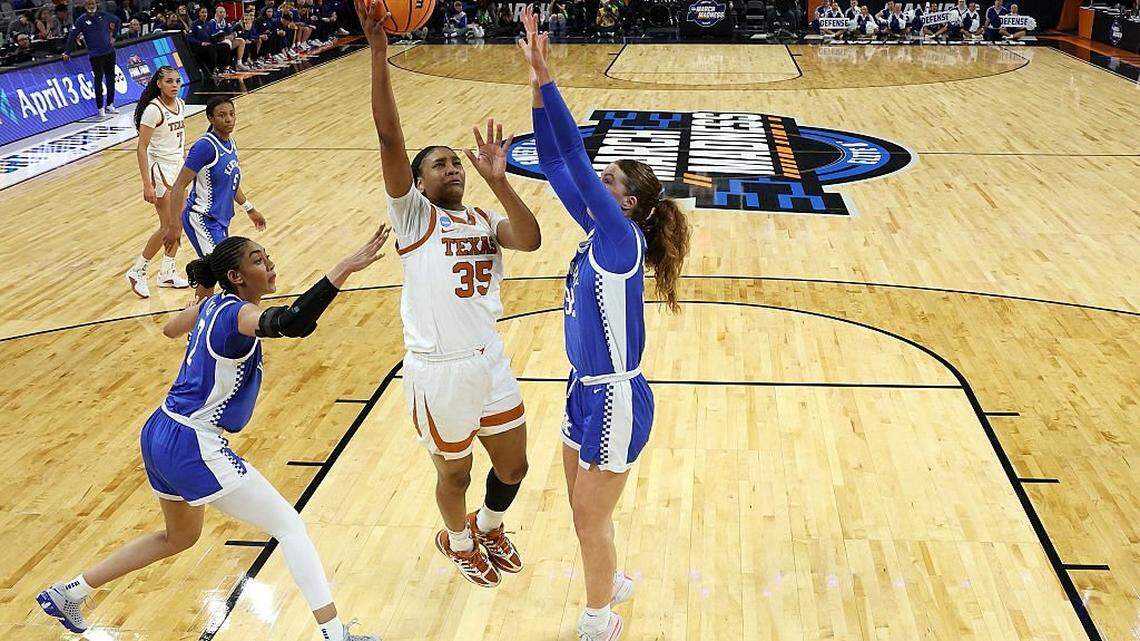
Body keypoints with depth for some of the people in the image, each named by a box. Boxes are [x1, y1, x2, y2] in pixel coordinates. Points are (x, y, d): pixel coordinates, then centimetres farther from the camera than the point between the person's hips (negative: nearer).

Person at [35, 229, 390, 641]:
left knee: (180, 536, 30)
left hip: (160, 435, 10)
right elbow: (292, 322, -42)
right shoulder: (238, 314, -19)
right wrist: (344, 269, -47)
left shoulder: (212, 305, 6)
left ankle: (68, 594, 40)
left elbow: (170, 329, 29)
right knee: (290, 526, -5)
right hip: (192, 448, -10)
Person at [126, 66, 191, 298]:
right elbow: (141, 148, -19)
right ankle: (137, 271, 8)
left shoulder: (180, 105, 5)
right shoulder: (153, 110, -18)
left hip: (178, 167, 8)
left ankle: (167, 273, 24)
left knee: (179, 222, 12)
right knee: (168, 226, -7)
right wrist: (147, 184, -23)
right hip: (160, 169, -8)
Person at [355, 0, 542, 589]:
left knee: (513, 465, 16)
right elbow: (389, 137, -17)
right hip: (437, 369, -4)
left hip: (490, 361, 5)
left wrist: (497, 181, -22)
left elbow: (530, 239, -13)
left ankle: (488, 526, 48)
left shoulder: (485, 221, 9)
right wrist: (378, 51, -25)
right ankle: (458, 540, 45)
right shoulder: (412, 213, -4)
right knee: (454, 471, 14)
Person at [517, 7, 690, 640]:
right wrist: (537, 88, -10)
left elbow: (577, 159, -29)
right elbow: (556, 165, -1)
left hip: (616, 399, -8)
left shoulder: (622, 237, -20)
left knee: (590, 516, 7)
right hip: (585, 388, 8)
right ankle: (612, 583, 46)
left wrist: (544, 77, -31)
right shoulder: (596, 230, 1)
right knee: (583, 507, 22)